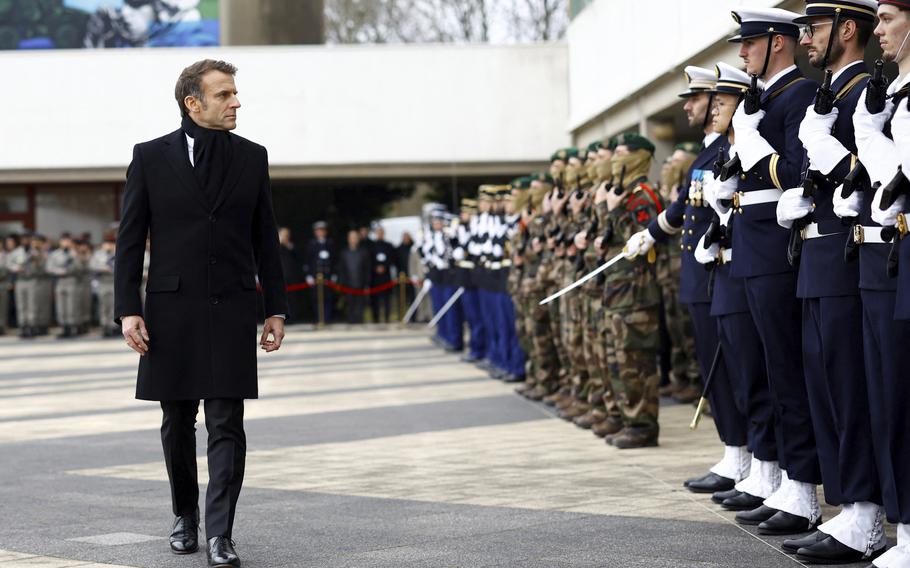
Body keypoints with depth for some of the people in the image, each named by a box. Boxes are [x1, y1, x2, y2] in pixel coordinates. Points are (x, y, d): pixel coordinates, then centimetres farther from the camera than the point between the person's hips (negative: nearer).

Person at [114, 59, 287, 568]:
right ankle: (185, 516, 29)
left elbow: (266, 240, 10)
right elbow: (130, 241, 1)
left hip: (233, 308, 0)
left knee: (227, 426, -6)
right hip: (172, 309, 0)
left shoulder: (252, 157, 7)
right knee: (178, 424, 11)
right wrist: (129, 310, -7)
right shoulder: (151, 157, 1)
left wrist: (276, 309, 6)